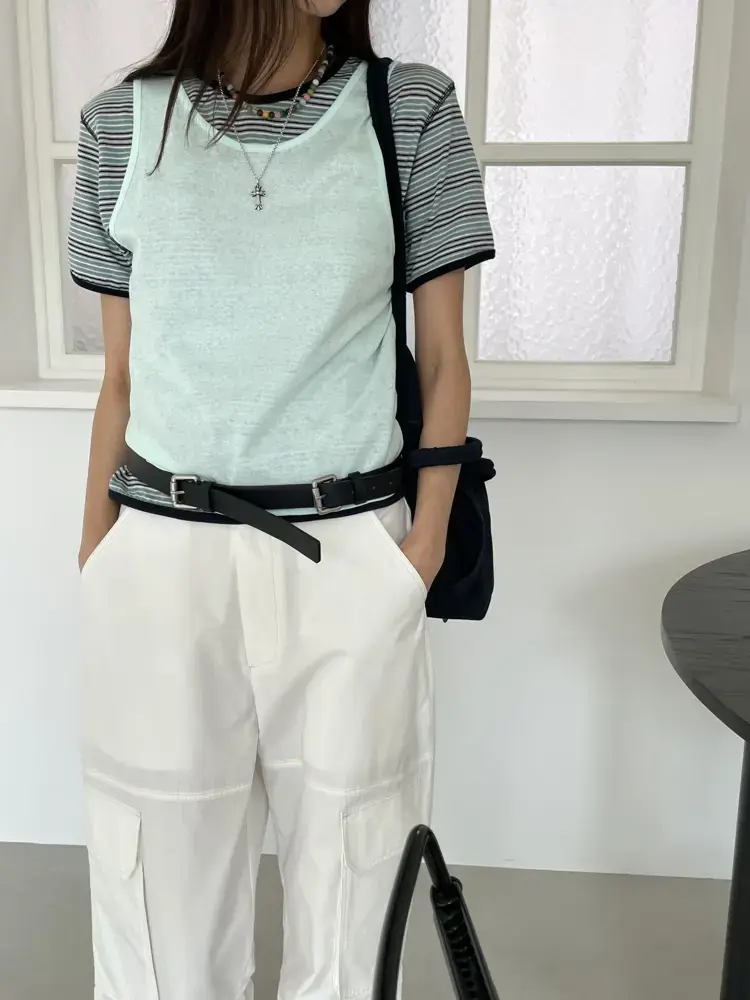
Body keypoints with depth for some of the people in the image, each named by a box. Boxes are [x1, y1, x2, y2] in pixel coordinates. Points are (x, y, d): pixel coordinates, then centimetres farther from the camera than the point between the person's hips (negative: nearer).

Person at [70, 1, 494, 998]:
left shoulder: (414, 111, 2)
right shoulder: (122, 125, 5)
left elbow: (442, 364, 3)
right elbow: (121, 380, 8)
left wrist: (426, 542, -5)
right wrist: (92, 560, 8)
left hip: (349, 557, 0)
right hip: (161, 557, 1)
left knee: (346, 870, 13)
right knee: (165, 877, 13)